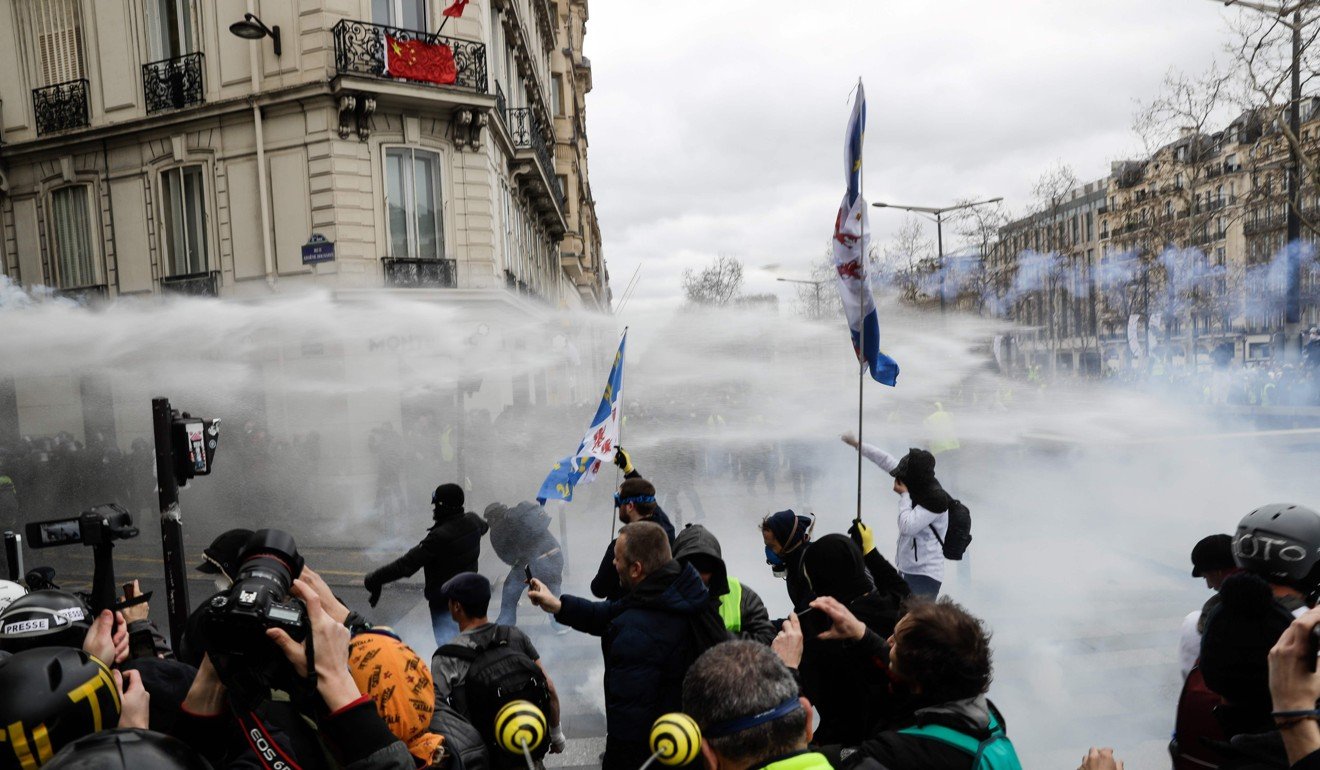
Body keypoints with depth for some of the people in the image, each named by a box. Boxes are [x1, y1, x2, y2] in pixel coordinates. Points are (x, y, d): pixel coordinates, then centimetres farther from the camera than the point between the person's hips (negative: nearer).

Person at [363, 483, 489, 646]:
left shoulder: (440, 536, -29)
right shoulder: (472, 521, -6)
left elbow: (407, 563, -27)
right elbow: (483, 526, 20)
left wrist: (374, 579, -19)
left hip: (444, 601, -8)